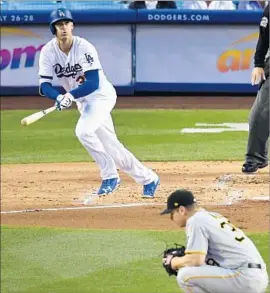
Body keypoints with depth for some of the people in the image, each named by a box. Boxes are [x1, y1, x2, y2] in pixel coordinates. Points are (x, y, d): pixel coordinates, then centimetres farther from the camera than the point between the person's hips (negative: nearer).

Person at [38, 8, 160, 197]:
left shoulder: (84, 47, -22)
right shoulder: (48, 52, -9)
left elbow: (94, 83, -27)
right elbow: (44, 85, -13)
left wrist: (71, 95, -41)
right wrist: (59, 97, -33)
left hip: (102, 95, -6)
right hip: (82, 101, 6)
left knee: (84, 131, -29)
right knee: (111, 148, 9)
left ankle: (110, 176, -14)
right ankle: (148, 178, 24)